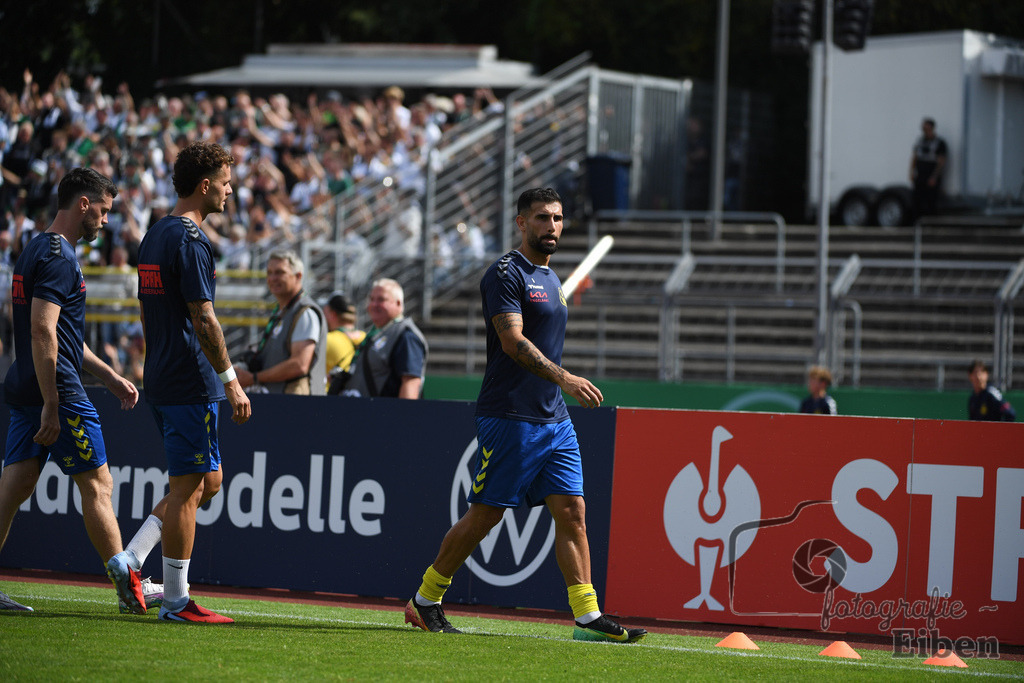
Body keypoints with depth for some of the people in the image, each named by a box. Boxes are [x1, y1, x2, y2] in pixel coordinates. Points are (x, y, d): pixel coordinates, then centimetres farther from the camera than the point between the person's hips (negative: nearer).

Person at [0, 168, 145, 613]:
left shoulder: (37, 251, 20)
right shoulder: (58, 257, -13)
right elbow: (42, 332, -22)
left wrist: (109, 377, 29)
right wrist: (51, 405, -24)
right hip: (57, 392, -10)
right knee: (97, 485, -2)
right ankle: (127, 585, 2)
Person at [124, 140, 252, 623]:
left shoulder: (154, 236, 15)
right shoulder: (190, 240, -15)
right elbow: (203, 318, -19)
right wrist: (231, 380, -15)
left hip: (162, 379, 10)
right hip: (192, 382, -10)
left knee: (208, 481, 15)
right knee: (187, 487, -5)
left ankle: (131, 559, 8)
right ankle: (176, 600, -2)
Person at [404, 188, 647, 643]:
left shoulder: (551, 279, 19)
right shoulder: (506, 273, -8)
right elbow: (513, 342, -20)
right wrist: (564, 378, -28)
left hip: (554, 420, 8)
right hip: (509, 417, -8)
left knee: (571, 511, -2)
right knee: (484, 515, -3)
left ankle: (588, 617, -5)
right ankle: (425, 600, 12)